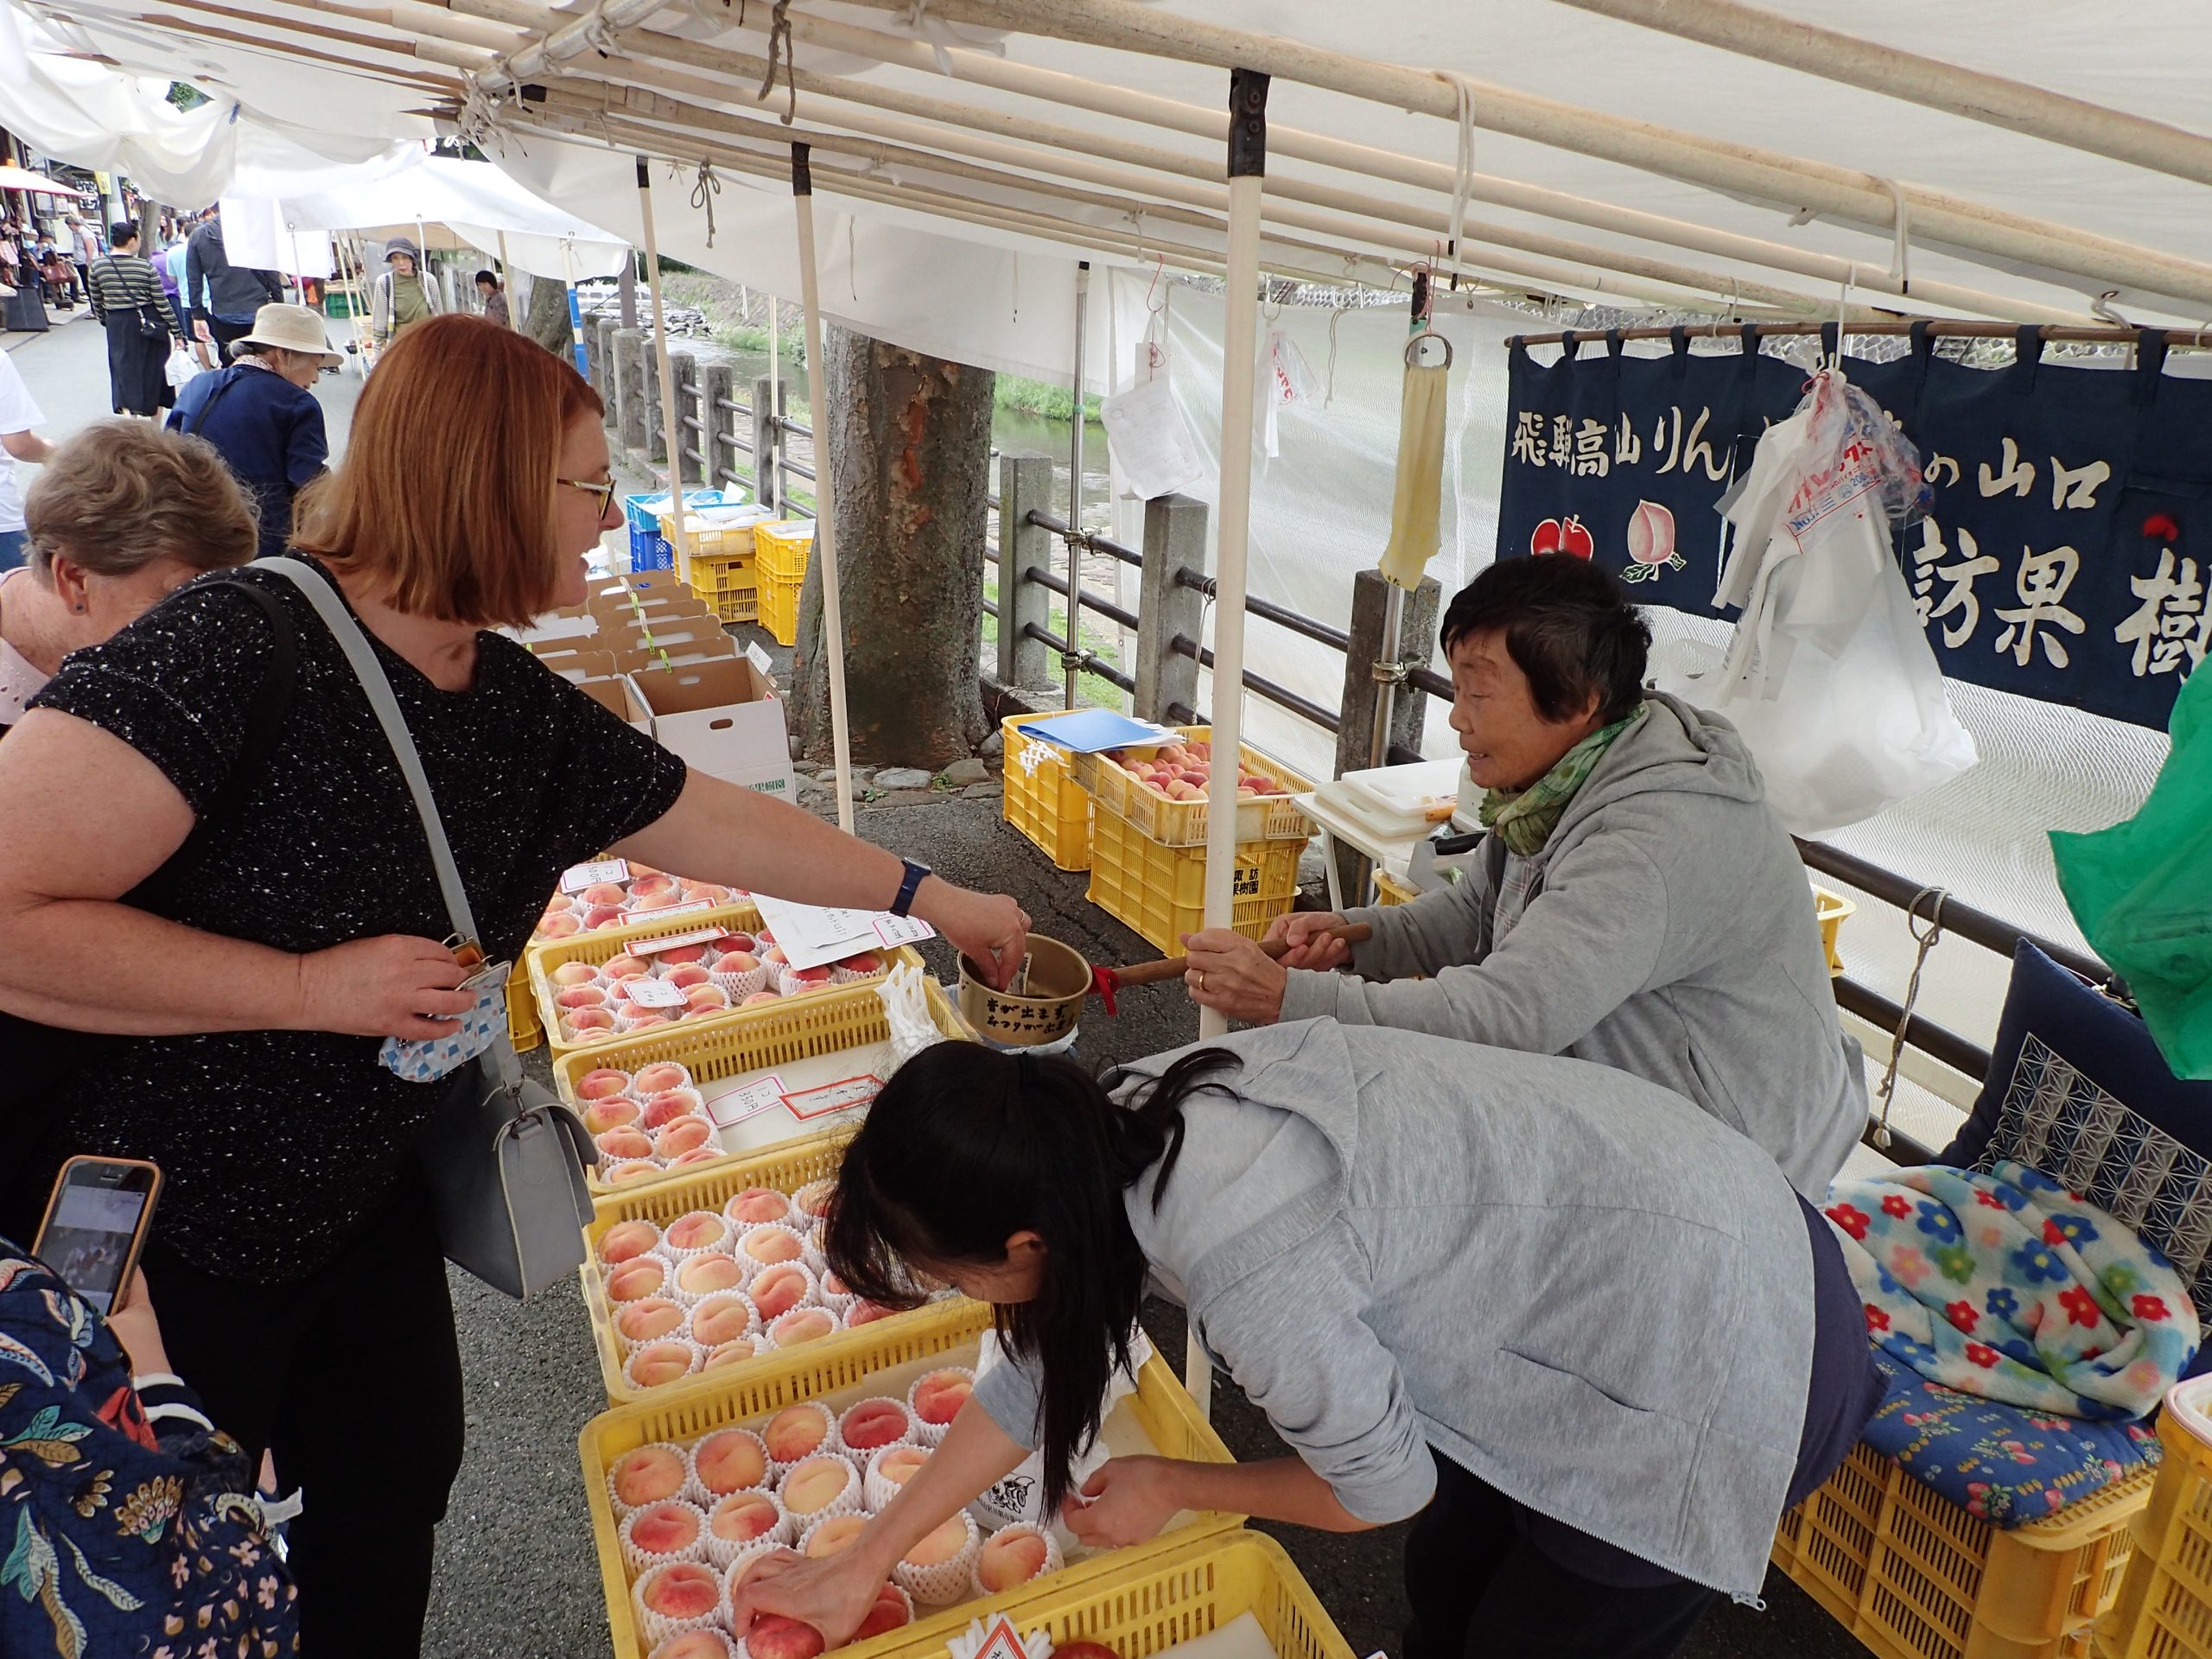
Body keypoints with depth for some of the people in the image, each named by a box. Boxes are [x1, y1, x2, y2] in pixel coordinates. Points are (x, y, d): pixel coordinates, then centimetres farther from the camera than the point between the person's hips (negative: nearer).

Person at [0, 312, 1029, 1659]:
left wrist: (937, 901, 11)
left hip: (364, 1202, 7)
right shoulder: (239, 648, -26)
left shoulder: (521, 711, -3)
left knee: (396, 1487, 22)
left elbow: (720, 825, 6)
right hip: (133, 1237, -7)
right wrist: (315, 986, -27)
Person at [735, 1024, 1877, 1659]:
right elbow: (1044, 1366, 5)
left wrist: (1175, 1490, 1)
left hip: (1729, 1349, -7)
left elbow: (1384, 1482, -16)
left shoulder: (1242, 1268, -35)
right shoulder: (1124, 1128, -10)